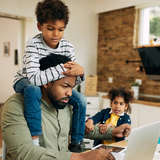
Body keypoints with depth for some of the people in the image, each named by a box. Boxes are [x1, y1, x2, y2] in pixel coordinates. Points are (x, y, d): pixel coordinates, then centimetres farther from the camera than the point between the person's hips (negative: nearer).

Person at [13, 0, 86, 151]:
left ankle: (76, 144, 2)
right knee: (33, 89, -41)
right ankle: (34, 139, -32)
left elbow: (73, 79, -10)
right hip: (25, 82, -4)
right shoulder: (33, 45, -28)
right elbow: (33, 78, -42)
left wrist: (79, 72, -34)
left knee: (80, 100, -11)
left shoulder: (68, 47, -13)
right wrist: (62, 68, -44)